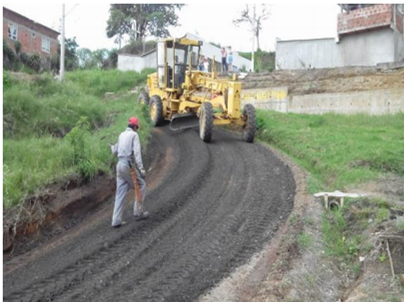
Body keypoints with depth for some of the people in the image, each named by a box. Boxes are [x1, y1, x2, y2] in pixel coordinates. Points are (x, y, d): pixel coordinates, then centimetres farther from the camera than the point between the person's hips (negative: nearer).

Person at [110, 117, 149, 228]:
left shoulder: (121, 135, 15)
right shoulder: (134, 134, -4)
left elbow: (115, 151, 23)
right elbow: (137, 152, -16)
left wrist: (112, 147, 47)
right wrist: (141, 168, -22)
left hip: (120, 165, 7)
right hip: (128, 165, -7)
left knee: (120, 193, 7)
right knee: (141, 185, 11)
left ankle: (116, 220, 5)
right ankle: (138, 212, 12)